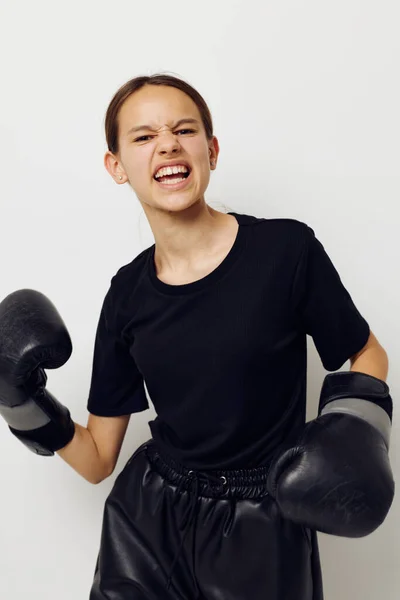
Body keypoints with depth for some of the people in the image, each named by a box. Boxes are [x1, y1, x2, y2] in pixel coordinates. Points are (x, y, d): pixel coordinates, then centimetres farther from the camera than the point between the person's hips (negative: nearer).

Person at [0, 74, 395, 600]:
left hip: (261, 531, -2)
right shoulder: (127, 294, -4)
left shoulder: (287, 249, -15)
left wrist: (353, 432, -18)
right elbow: (98, 460, 2)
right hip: (148, 523, 3)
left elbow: (367, 356, 0)